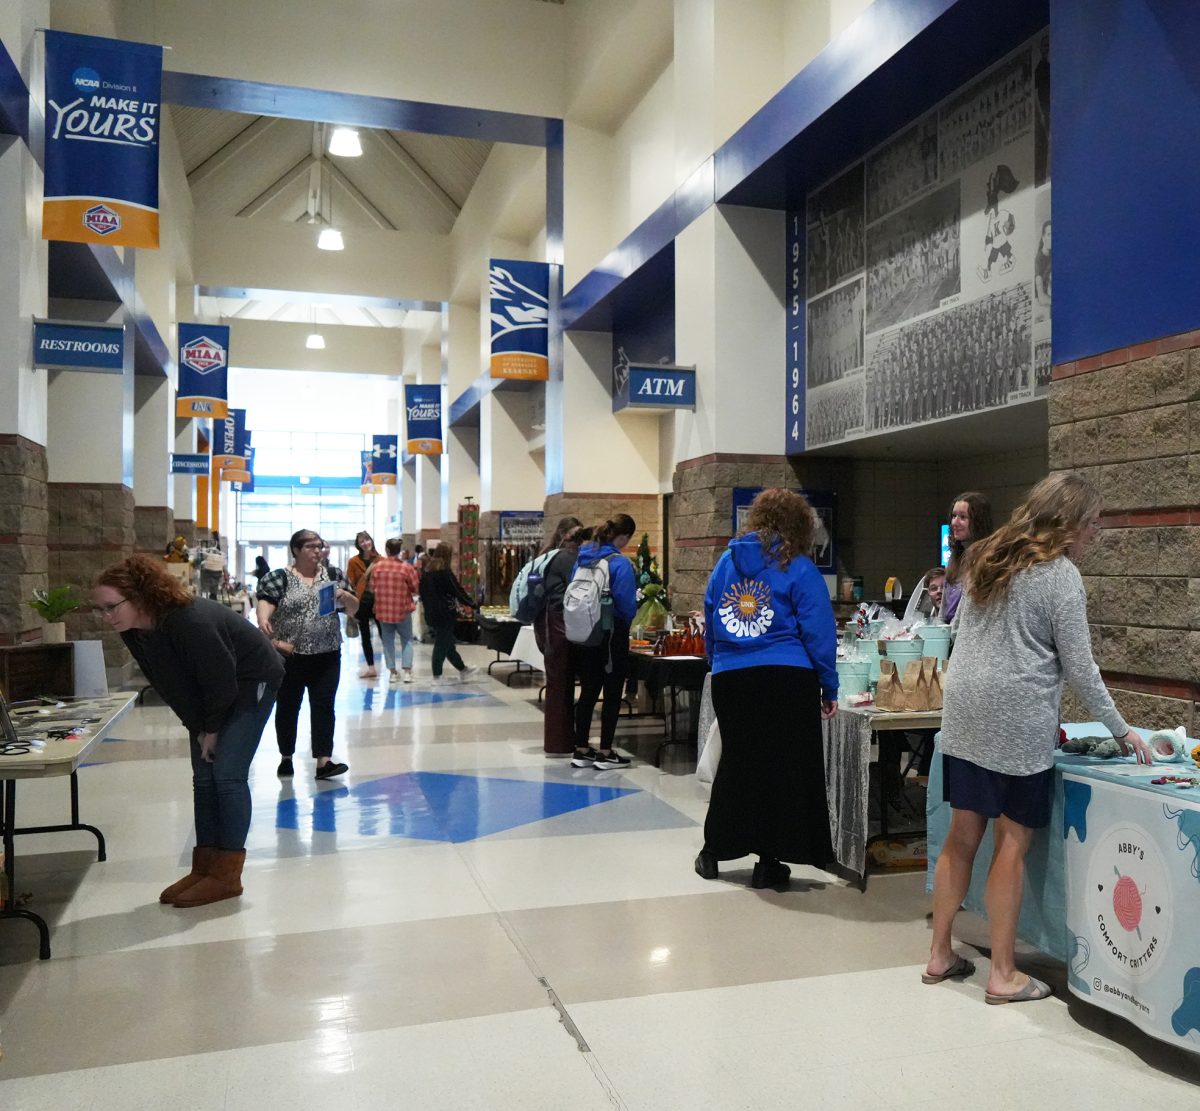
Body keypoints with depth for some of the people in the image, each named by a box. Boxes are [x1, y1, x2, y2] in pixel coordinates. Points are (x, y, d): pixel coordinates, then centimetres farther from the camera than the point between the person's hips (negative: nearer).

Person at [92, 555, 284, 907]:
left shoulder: (190, 622, -37)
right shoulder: (134, 632, -11)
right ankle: (205, 867, 15)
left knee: (227, 774, -11)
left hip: (250, 683, -8)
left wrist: (212, 730, -14)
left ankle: (227, 876, -3)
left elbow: (222, 682, -28)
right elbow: (169, 683, 2)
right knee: (203, 777, 6)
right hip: (208, 696, 8)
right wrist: (196, 727, 2)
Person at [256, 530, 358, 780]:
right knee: (287, 707, 10)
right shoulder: (279, 578, -3)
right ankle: (286, 757, 26)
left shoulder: (333, 574, 7)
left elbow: (354, 608, 9)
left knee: (323, 706, -2)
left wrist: (344, 595, -13)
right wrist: (263, 621, -39)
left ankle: (324, 761, -3)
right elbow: (265, 602, -17)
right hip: (289, 656, -2)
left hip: (326, 656, 2)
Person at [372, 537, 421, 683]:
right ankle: (407, 671, 4)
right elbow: (416, 589, -5)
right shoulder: (407, 567, -12)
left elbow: (372, 588, 3)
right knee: (407, 640, 12)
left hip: (383, 610, 2)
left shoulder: (377, 566, -6)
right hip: (403, 609, -2)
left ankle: (392, 671, 14)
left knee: (388, 641, 13)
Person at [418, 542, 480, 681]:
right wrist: (473, 604, -4)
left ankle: (463, 670, 26)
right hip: (444, 614, -8)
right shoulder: (445, 572, -15)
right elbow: (458, 591, -13)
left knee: (448, 644, 15)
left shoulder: (426, 571, 9)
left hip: (431, 614, 8)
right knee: (442, 645, 0)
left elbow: (422, 591, 15)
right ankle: (437, 676, 5)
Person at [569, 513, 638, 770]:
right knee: (612, 694, 5)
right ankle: (605, 753, 10)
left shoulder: (582, 557, 4)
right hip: (611, 634, -6)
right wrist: (625, 623, 3)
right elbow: (627, 603, -17)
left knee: (588, 691, 14)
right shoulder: (620, 563, -16)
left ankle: (581, 750, 19)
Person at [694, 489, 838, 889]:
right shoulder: (798, 568, -3)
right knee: (785, 769, 7)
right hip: (786, 679, -4)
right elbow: (818, 632, -6)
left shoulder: (726, 562, 11)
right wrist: (829, 688, 0)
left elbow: (710, 627, 16)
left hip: (729, 678, 5)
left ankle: (714, 851, 27)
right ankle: (769, 862, 13)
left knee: (736, 763, 18)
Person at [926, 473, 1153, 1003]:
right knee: (1012, 842, 3)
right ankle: (1003, 974, 12)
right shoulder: (1061, 575, -7)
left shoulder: (988, 560, 14)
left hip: (963, 717, 7)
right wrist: (1121, 731, 5)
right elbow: (1079, 668, -7)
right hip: (1016, 725, -7)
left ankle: (940, 955, 22)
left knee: (963, 835, 13)